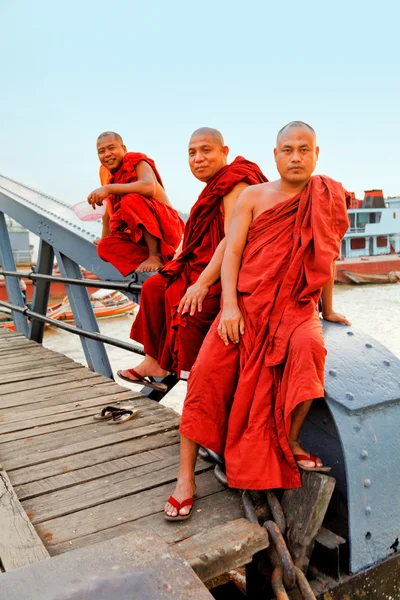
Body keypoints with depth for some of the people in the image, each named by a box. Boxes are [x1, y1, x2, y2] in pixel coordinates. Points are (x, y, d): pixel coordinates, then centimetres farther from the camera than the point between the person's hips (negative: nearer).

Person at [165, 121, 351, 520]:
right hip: (247, 303, 0)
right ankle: (186, 476, -8)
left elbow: (327, 258, 18)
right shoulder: (253, 196, 8)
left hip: (296, 305, 0)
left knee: (308, 345, -34)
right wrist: (229, 306, -13)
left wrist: (327, 310, 25)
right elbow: (232, 251, 0)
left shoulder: (327, 199, 9)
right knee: (207, 372, -20)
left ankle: (289, 442, -10)